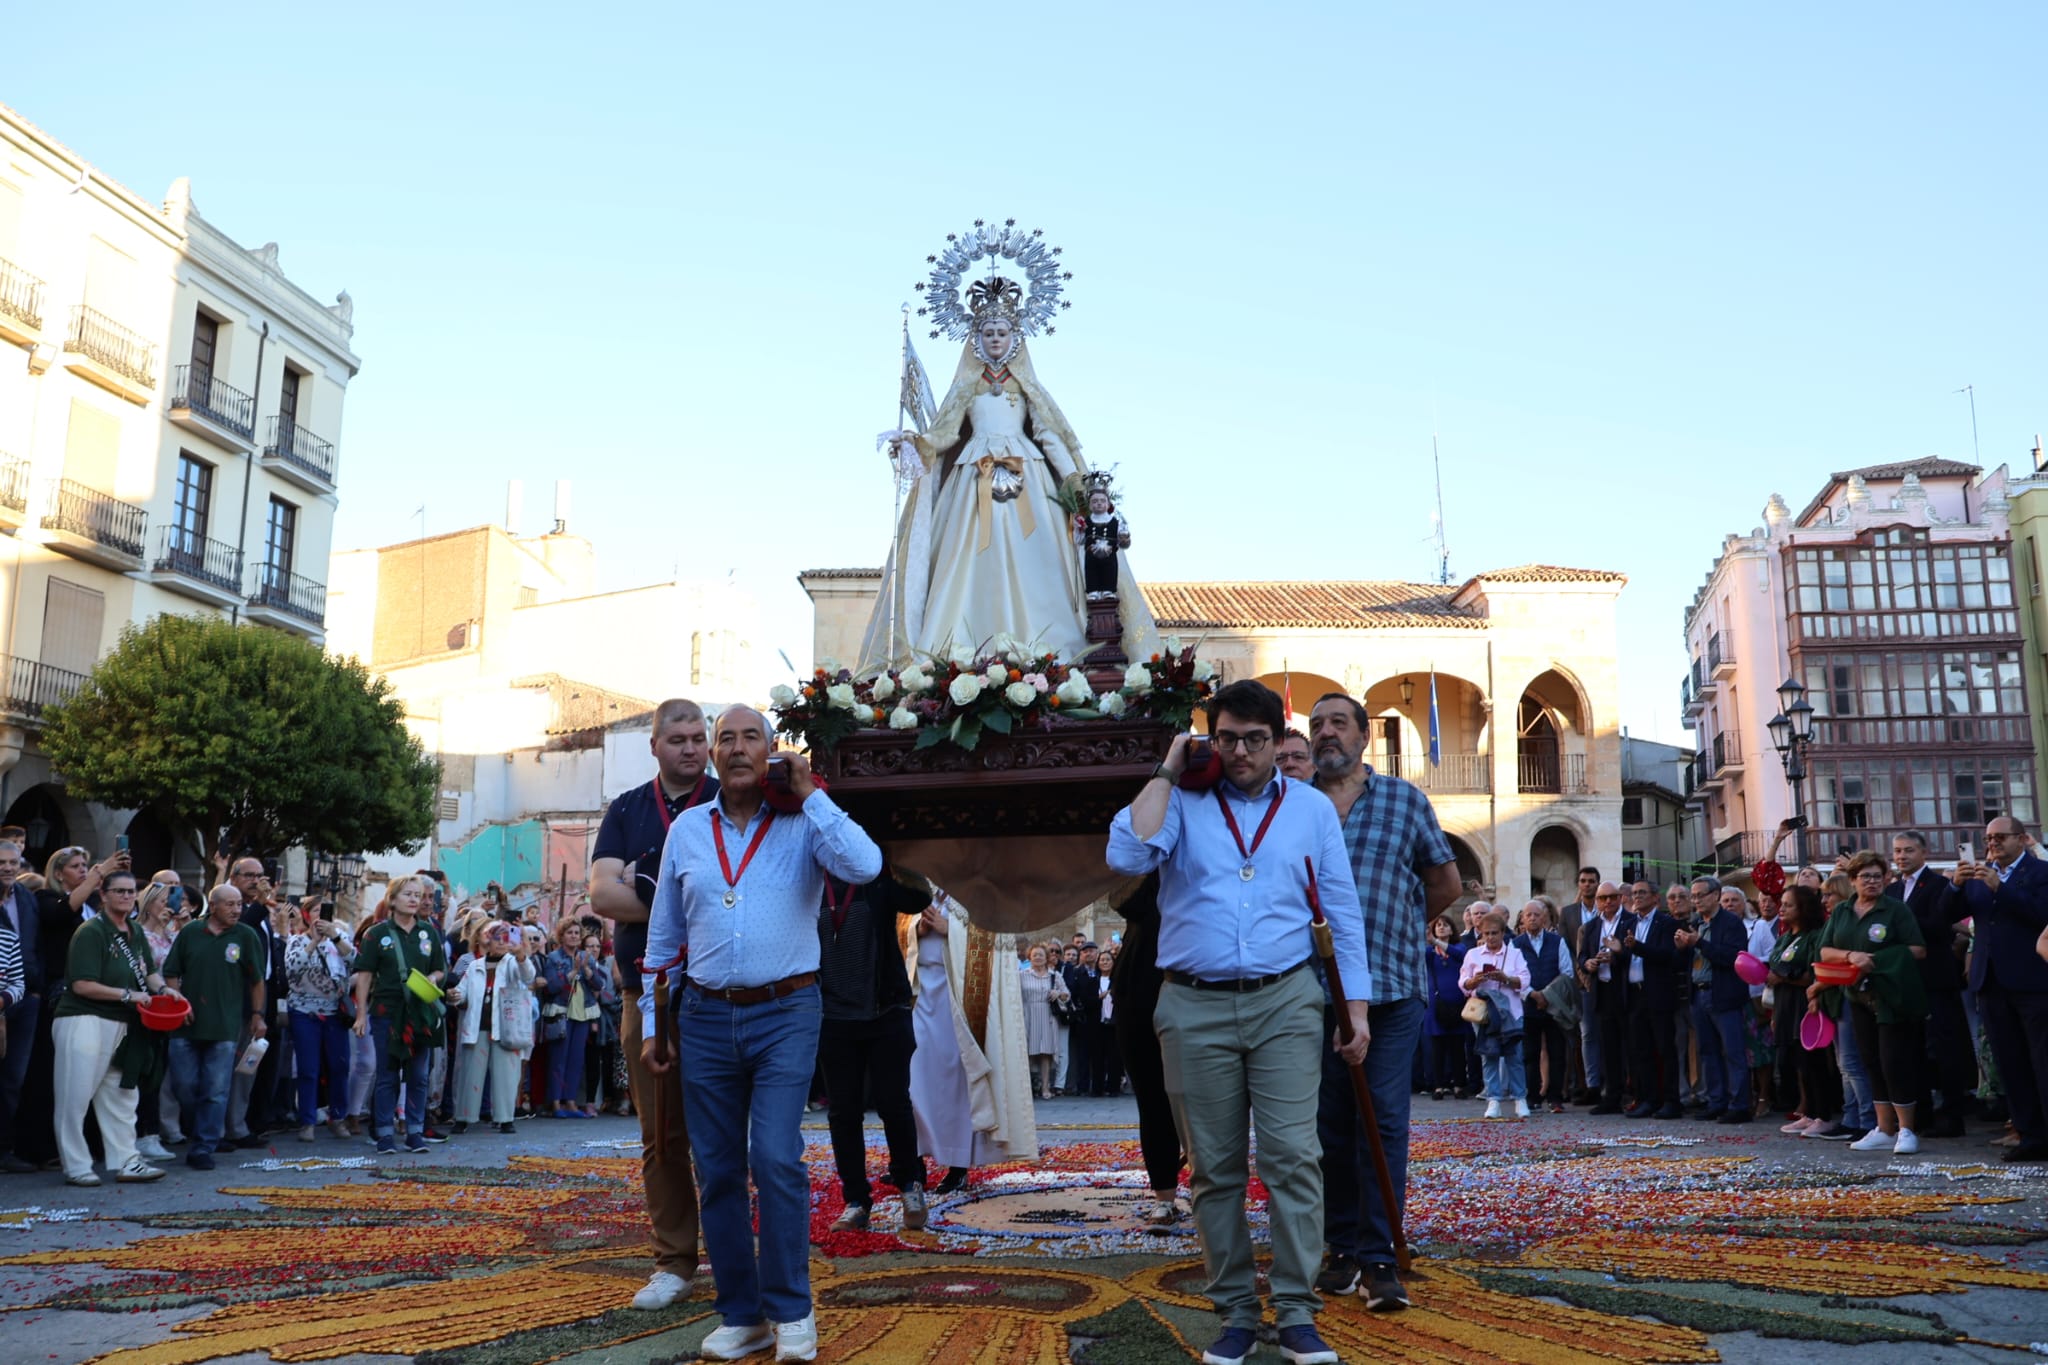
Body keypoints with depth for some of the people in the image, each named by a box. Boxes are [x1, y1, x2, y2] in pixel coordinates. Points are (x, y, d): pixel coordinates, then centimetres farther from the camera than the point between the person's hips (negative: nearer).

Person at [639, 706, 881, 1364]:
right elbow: (663, 938, 14)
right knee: (718, 1170, 6)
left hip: (784, 1015, -3)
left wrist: (808, 794, -13)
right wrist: (652, 1024, 12)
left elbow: (864, 866, -21)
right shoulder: (686, 832, 9)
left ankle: (790, 1310, 2)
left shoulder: (804, 825, 0)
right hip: (706, 1018, 4)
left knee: (776, 1158, -13)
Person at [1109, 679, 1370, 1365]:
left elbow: (1342, 916, 10)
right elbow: (1127, 856, -14)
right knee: (1213, 1168, 6)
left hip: (1285, 1004, 0)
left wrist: (1356, 1010, 4)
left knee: (1292, 1157, -7)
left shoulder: (1312, 809, 10)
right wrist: (1167, 769, -6)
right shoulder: (1183, 803, 6)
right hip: (1194, 1007, 0)